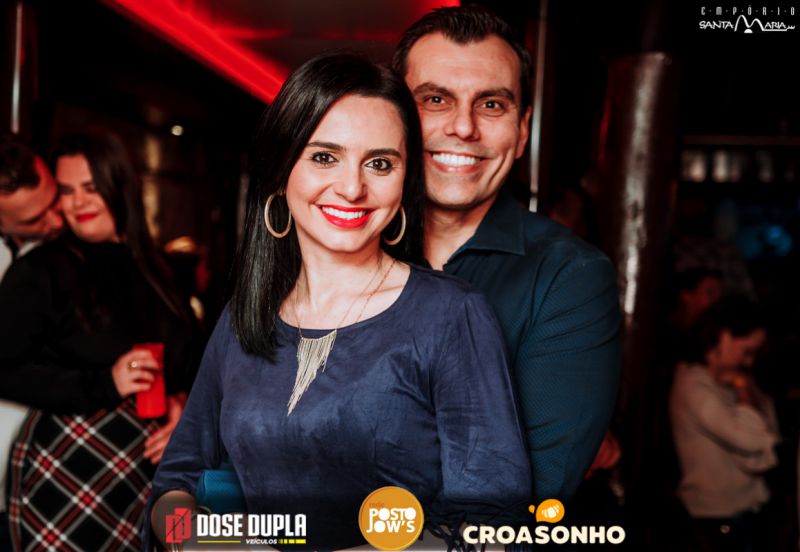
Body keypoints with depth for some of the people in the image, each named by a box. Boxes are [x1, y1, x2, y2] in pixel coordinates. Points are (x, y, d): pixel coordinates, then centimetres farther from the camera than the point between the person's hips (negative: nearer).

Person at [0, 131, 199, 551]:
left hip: (148, 463, 5)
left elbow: (181, 356, 13)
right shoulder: (40, 271, -5)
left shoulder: (149, 269, 11)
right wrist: (102, 384, -20)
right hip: (69, 465, -5)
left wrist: (180, 404, -8)